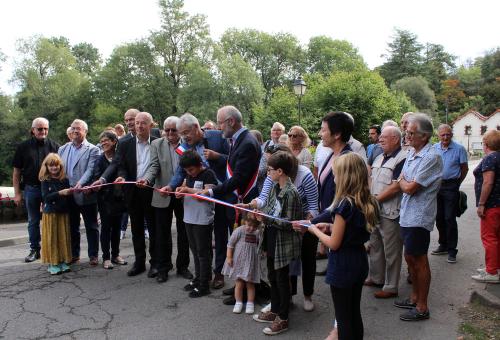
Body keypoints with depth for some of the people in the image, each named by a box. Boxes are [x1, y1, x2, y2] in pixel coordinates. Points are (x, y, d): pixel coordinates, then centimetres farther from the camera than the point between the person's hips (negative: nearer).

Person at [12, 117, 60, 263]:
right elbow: (16, 171, 5)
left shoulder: (54, 146, 1)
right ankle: (35, 249, 22)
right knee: (33, 221, 11)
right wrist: (17, 193, 1)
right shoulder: (23, 147, 3)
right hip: (31, 188, 1)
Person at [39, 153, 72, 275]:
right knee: (52, 239, 2)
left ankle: (64, 261, 18)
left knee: (64, 238, 7)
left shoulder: (65, 180, 4)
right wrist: (60, 193, -24)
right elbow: (46, 197, -15)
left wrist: (70, 193, -11)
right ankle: (53, 264, 10)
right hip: (50, 213, -3)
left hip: (63, 213, 3)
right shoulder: (45, 181, -3)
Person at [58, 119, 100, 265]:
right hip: (68, 195, 5)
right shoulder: (63, 149, 13)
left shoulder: (92, 149, -2)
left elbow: (90, 170, -13)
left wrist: (80, 184, -28)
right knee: (72, 227, 15)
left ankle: (93, 255, 17)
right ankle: (74, 254, 27)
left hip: (85, 194, -4)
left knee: (91, 227, 6)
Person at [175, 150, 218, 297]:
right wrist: (181, 190, -5)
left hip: (203, 220, -8)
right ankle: (197, 278, 30)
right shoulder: (189, 175, 11)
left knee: (203, 252, 1)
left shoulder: (208, 174, -13)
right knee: (195, 251, 17)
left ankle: (204, 285, 10)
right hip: (189, 218, 8)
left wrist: (189, 189, -19)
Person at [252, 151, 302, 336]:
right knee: (272, 277, 20)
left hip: (284, 244, -8)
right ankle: (274, 311, 38)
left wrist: (266, 218, -25)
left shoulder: (291, 193, -22)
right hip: (272, 241, 8)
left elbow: (289, 223, -22)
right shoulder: (275, 187, 4)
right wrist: (259, 213, -1)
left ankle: (283, 319, 22)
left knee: (282, 280, 6)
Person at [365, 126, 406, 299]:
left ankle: (391, 287, 15)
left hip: (390, 213, -9)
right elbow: (371, 179, 17)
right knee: (375, 246, 20)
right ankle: (376, 278, 36)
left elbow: (396, 187, -21)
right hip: (375, 211, 9)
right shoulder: (379, 158, 14)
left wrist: (376, 199, -16)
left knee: (391, 251, 3)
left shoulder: (402, 159, -15)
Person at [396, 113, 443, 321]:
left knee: (419, 261, 3)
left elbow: (409, 188, -21)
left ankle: (422, 307, 18)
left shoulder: (431, 157, -20)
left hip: (418, 217, -9)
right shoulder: (412, 153, 9)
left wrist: (402, 180, -3)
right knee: (410, 258, 19)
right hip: (407, 215, 9)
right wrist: (403, 182, -3)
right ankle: (414, 298, 35)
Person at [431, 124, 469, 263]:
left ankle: (452, 250, 7)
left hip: (451, 186, -4)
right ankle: (443, 245, 27)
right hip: (436, 185, 4)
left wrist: (456, 183, 2)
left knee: (450, 219, -4)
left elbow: (464, 168, 0)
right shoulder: (434, 148, 3)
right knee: (439, 218, 12)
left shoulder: (459, 149, -7)